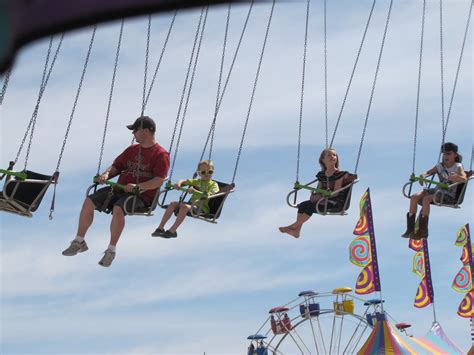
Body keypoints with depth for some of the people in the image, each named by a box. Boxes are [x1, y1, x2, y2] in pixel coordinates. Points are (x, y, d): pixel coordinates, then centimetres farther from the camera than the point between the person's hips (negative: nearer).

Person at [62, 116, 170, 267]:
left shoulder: (161, 154, -6)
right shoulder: (132, 149, 17)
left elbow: (158, 181, -16)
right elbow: (116, 166, 21)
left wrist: (138, 186, -27)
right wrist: (106, 174, -2)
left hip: (142, 196, -7)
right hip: (119, 189, 7)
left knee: (118, 209, -37)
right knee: (88, 201, -9)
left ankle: (111, 250, -24)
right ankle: (79, 242, 2)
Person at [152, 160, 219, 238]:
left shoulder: (214, 185, 1)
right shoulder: (197, 181, 21)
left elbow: (208, 195, -17)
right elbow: (184, 181, 19)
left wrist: (194, 191, -27)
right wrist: (179, 183, -5)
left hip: (202, 208, -7)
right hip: (191, 204, 7)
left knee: (185, 207, -33)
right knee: (173, 204, -11)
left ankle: (172, 231, -31)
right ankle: (160, 228, -11)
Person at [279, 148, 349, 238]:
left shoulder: (339, 174, -10)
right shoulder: (321, 174, 11)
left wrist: (321, 197, -22)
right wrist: (315, 195, -10)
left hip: (336, 202, -7)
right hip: (324, 200, 7)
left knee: (311, 206, -26)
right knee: (303, 205, -13)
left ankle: (294, 226, -15)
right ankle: (296, 230, -19)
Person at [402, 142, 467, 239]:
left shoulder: (458, 167, -3)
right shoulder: (440, 166, 14)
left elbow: (464, 178, -21)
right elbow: (428, 172, 5)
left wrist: (456, 177, -43)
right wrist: (423, 176, -20)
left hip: (450, 195, -7)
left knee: (426, 199, -30)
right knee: (414, 197, -12)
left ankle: (422, 231, -23)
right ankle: (410, 228, -9)